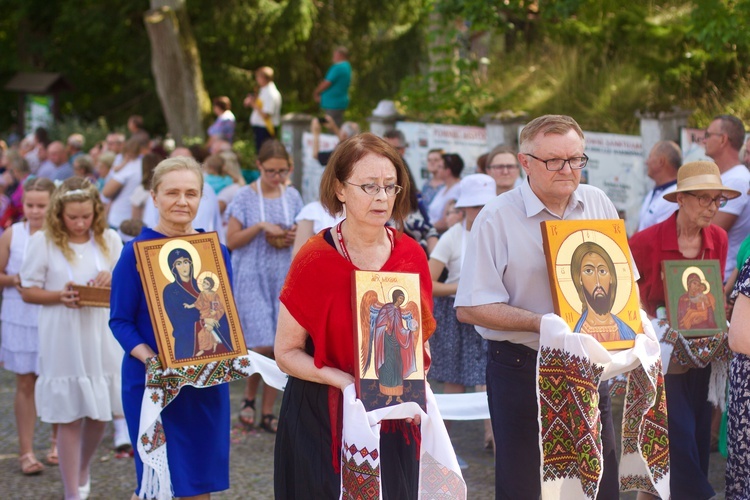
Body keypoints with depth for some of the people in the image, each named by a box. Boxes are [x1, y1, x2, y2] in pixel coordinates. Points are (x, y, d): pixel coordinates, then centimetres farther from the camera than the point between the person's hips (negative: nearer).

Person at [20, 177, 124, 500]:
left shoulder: (109, 240, 3)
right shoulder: (43, 241, -6)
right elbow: (28, 291, -3)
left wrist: (112, 280, -11)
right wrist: (60, 296, -20)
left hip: (102, 338, 3)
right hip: (63, 343, -3)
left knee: (99, 413, 11)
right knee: (69, 418, 2)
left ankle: (83, 470, 39)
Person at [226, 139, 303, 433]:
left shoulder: (292, 197, 8)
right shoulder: (246, 197, -3)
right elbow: (231, 240, -6)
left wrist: (293, 237, -4)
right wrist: (260, 227, -18)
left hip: (284, 277, 4)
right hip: (252, 276, -4)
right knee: (262, 345, -11)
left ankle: (268, 412, 12)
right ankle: (249, 398, 15)